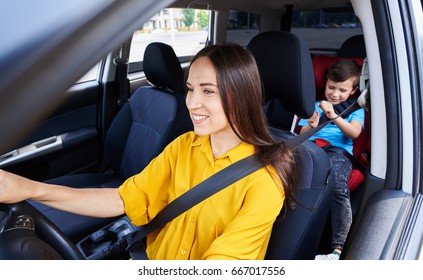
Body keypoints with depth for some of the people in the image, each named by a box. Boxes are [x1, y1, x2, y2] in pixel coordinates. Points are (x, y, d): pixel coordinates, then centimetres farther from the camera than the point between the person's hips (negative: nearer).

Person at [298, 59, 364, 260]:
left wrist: (334, 116, -12)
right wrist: (310, 126, -4)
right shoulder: (316, 106, 31)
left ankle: (337, 249, -32)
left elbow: (354, 133, 4)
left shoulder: (355, 109, 25)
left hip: (338, 150, -1)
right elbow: (302, 134, 20)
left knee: (338, 189, -34)